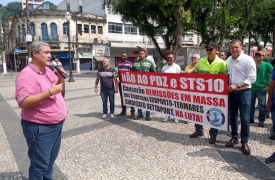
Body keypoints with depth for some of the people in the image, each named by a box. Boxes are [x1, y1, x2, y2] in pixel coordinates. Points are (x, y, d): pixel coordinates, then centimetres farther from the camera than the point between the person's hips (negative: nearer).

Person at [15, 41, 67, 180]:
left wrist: (60, 76, -2)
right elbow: (23, 102, -26)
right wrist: (49, 92, -27)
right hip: (40, 128, -8)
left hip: (56, 125, 8)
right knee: (40, 165, 5)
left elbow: (61, 90, 16)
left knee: (49, 162, 23)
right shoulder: (27, 74, -17)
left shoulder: (47, 70, 9)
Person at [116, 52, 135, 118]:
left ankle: (132, 112, 4)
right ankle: (123, 111, 24)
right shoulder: (118, 63, 13)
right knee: (122, 97, 12)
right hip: (121, 82, 6)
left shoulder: (130, 63, -4)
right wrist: (118, 74, 0)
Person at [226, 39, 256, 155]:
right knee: (232, 117, 13)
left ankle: (244, 142, 13)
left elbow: (252, 78, -13)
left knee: (245, 119, -1)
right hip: (231, 92, 5)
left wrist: (237, 86, -19)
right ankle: (234, 137, 29)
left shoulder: (248, 60, -10)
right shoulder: (228, 60, 6)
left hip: (244, 92, -5)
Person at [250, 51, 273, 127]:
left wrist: (269, 86, -9)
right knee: (250, 104, 12)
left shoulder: (267, 65, -4)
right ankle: (250, 118, 25)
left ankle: (261, 120, 17)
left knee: (262, 106, 5)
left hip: (261, 88, -3)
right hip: (251, 88, 3)